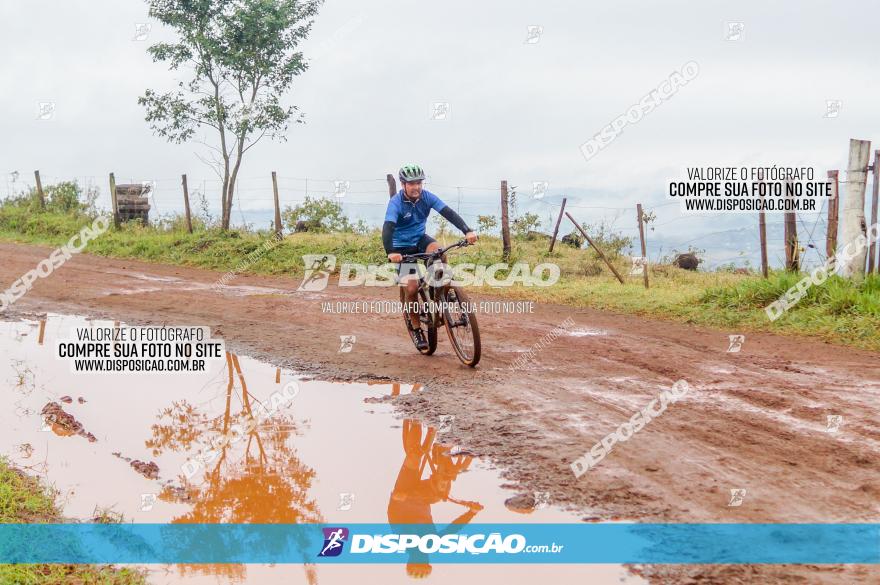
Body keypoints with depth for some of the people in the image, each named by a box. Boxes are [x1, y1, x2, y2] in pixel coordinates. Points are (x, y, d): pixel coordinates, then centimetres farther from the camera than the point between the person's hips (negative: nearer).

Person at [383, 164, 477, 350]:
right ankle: (416, 329, 5)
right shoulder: (395, 203, -23)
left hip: (420, 239, 3)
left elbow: (448, 213, -23)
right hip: (402, 247, -3)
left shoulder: (427, 197, -13)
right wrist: (390, 252, -54)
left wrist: (467, 231, -38)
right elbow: (388, 228, -36)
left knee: (437, 250, -32)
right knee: (412, 288, -14)